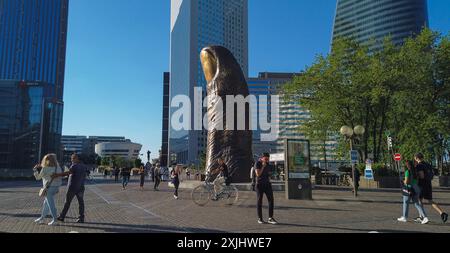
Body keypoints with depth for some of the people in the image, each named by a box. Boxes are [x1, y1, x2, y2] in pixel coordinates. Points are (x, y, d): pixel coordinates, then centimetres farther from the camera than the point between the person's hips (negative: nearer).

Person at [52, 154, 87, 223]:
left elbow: (68, 172, -30)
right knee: (81, 203, 5)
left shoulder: (75, 165, -12)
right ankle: (81, 218, 3)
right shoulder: (83, 166, 10)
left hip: (72, 187, -6)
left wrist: (57, 175, -39)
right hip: (80, 187, 6)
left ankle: (62, 217, 16)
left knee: (67, 202, 6)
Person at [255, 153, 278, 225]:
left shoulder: (269, 165, 9)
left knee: (271, 200, -5)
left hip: (267, 184, 4)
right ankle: (260, 218, 12)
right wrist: (263, 166, -17)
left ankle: (270, 218, 0)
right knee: (259, 201, 3)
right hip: (259, 184, -4)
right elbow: (258, 174, -17)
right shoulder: (258, 164, -6)